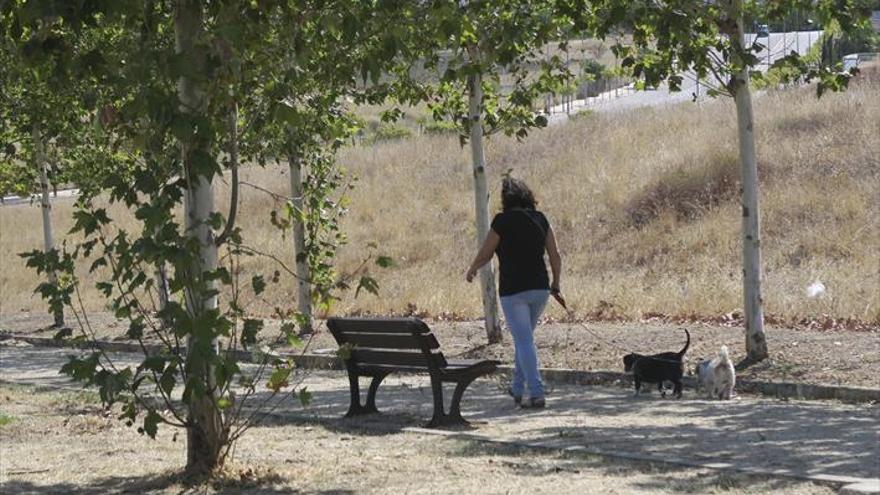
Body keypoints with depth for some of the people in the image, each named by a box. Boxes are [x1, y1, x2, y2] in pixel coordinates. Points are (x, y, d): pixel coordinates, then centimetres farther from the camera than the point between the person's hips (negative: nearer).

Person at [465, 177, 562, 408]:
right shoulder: (540, 219, 5)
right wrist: (555, 282, 20)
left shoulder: (503, 220, -9)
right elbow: (555, 256, 6)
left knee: (524, 341, -5)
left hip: (513, 290, -5)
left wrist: (471, 270, 18)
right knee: (524, 337, 21)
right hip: (540, 288, 5)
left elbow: (485, 254, -1)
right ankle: (517, 388, 30)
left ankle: (536, 393, -12)